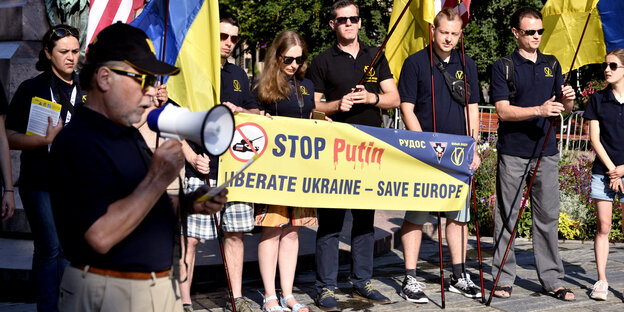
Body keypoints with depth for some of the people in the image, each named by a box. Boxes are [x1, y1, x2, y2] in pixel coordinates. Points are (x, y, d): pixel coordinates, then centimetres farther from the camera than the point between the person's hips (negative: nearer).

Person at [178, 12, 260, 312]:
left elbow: (256, 113, 19)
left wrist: (239, 110, -3)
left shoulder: (238, 75, 16)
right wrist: (192, 157, -15)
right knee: (190, 237, -4)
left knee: (235, 233, 9)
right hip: (200, 169, -5)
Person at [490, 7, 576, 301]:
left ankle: (552, 279, 13)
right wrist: (539, 110, -23)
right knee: (507, 217, 2)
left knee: (548, 216, 6)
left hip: (546, 151, 4)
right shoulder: (503, 67, -1)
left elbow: (563, 109, 14)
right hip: (512, 152, -3)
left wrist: (567, 100, -9)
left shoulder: (552, 65, 13)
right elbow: (503, 111, -10)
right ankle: (503, 278, 11)